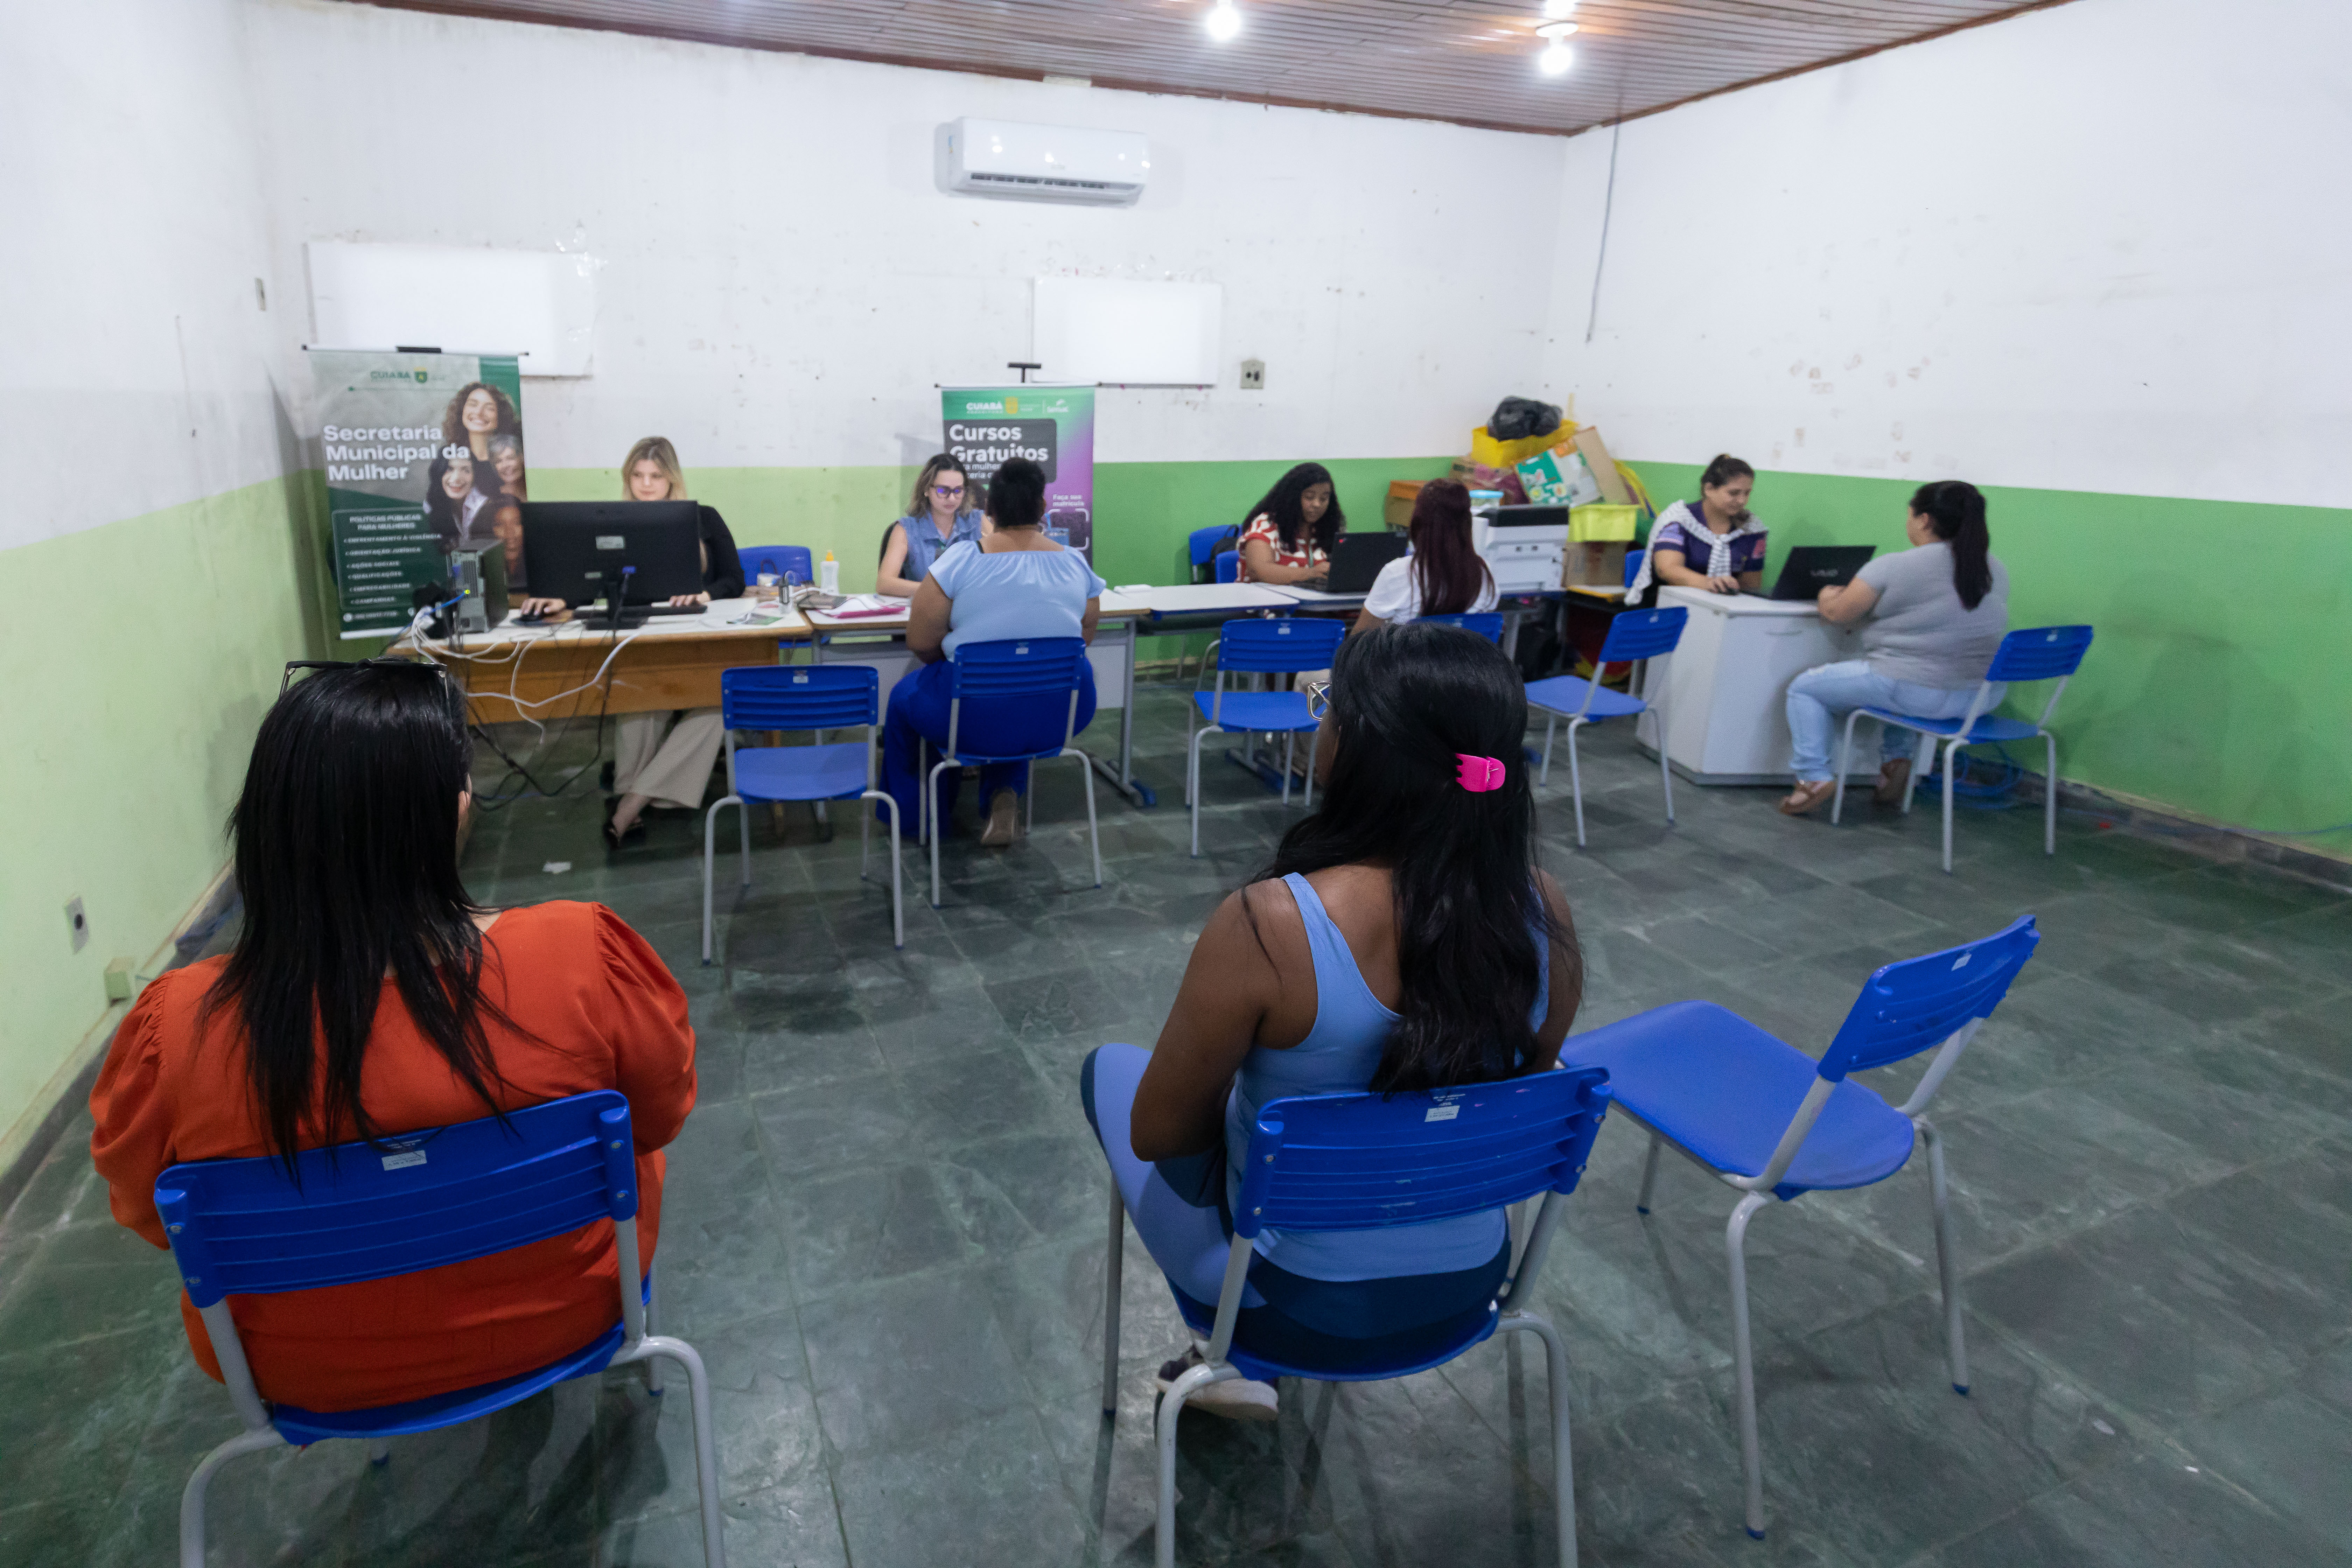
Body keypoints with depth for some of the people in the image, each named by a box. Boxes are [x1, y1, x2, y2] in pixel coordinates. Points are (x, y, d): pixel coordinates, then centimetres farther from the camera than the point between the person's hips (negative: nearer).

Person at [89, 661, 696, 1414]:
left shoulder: (174, 1028, -27)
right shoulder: (585, 957, -32)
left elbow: (146, 1215, -6)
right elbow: (661, 1115, -12)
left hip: (306, 1372, 2)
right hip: (559, 1317, -1)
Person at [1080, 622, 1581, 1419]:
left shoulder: (1267, 926, -32)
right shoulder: (1545, 912, -17)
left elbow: (1156, 1133, -18)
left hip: (1296, 1305, -4)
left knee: (1110, 1068, 20)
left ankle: (1238, 1360, 28)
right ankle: (1246, 1364, 32)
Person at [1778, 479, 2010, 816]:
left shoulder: (1893, 567, -13)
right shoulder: (1996, 571, 7)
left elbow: (1836, 613, -6)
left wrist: (1828, 594, 17)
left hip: (1918, 693, -7)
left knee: (1805, 687, 13)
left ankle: (1813, 777, 4)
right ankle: (1896, 760, 27)